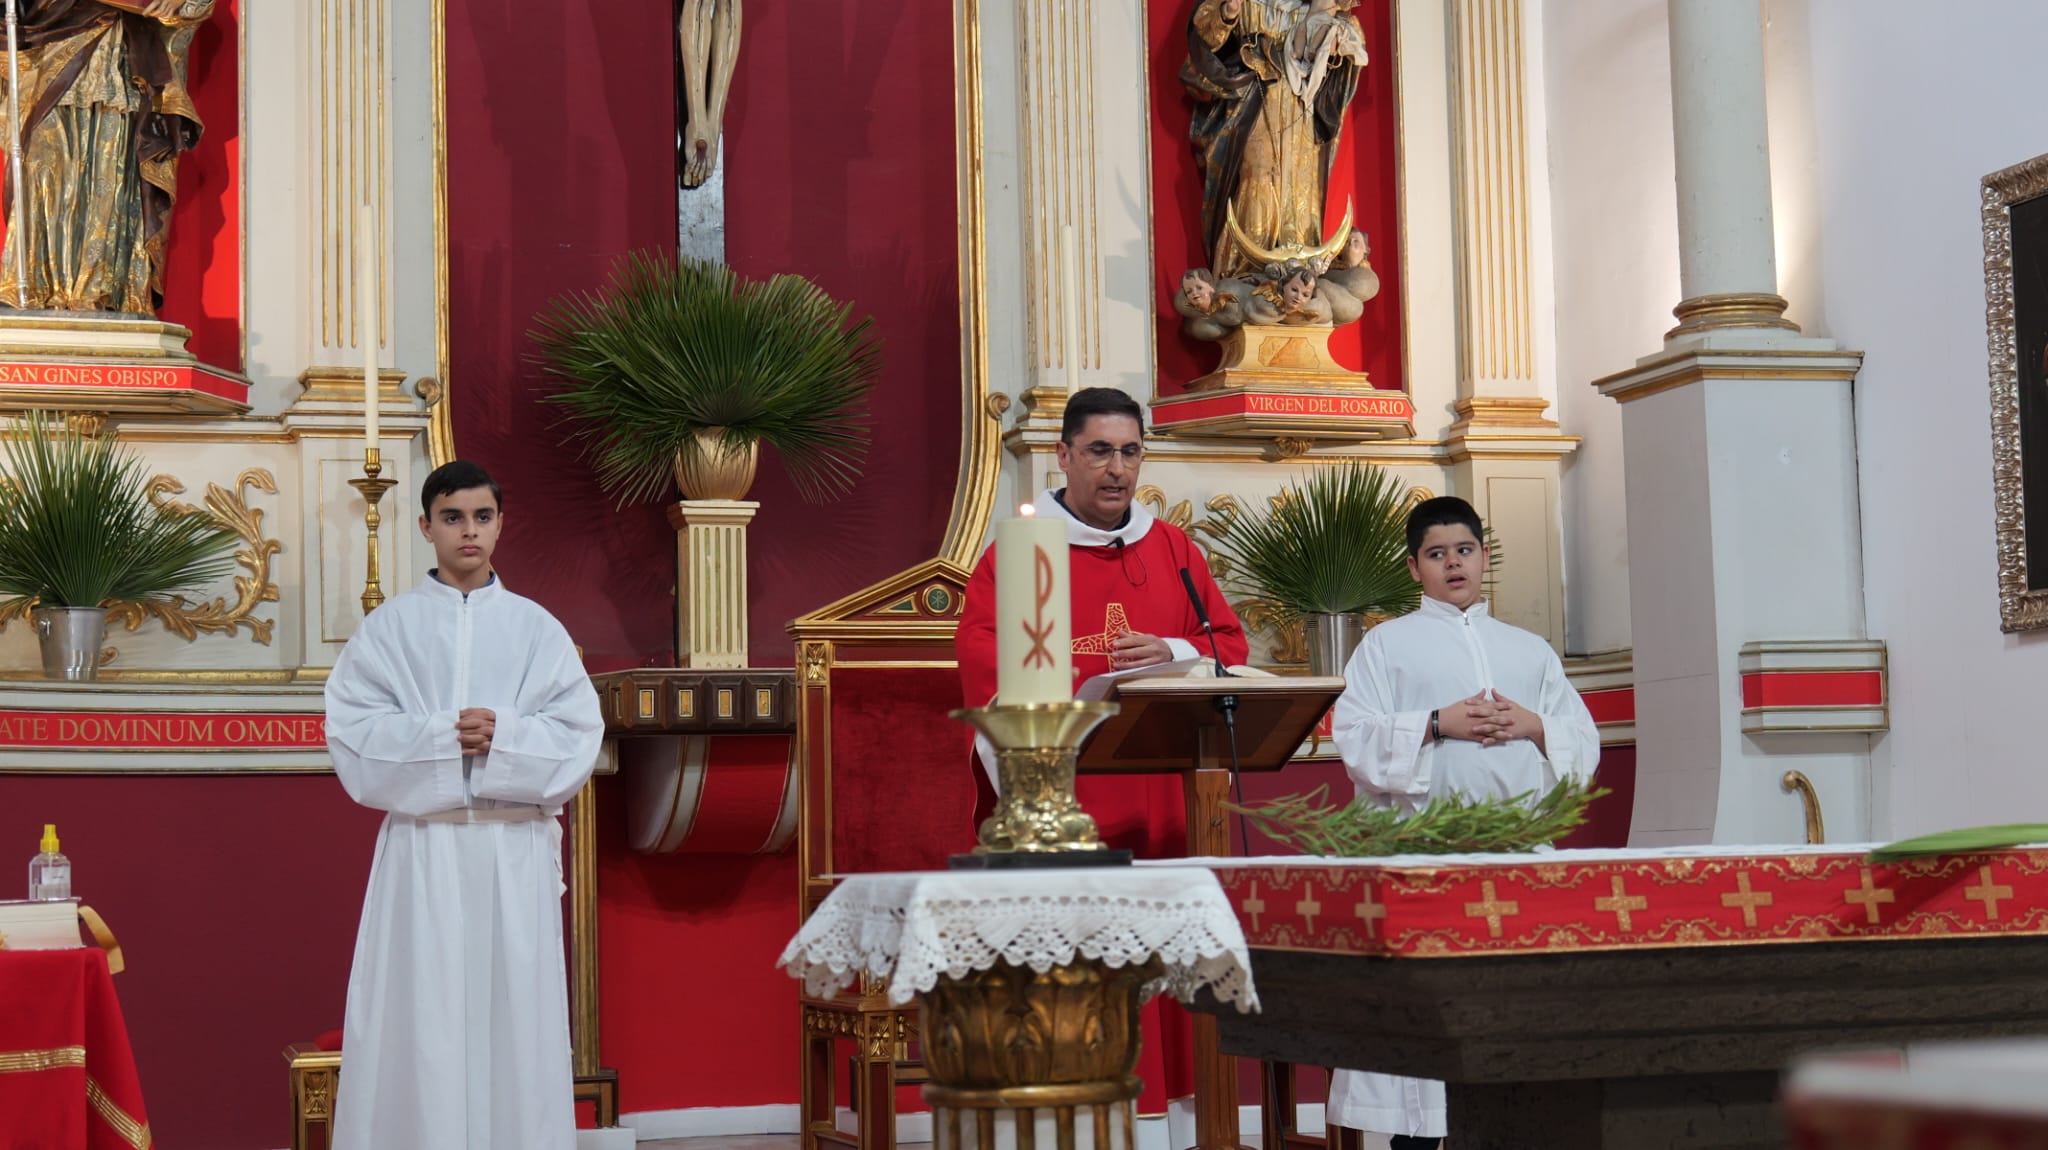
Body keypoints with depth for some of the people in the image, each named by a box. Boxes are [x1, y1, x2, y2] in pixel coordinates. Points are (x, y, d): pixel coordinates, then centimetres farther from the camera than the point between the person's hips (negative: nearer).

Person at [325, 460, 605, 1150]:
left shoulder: (536, 628, 8)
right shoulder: (388, 628, 5)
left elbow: (578, 738, 1)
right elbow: (353, 736, -5)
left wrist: (503, 734, -15)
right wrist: (442, 734, -15)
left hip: (515, 853, 1)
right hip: (423, 852, -1)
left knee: (514, 1023, 1)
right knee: (421, 1028, -2)